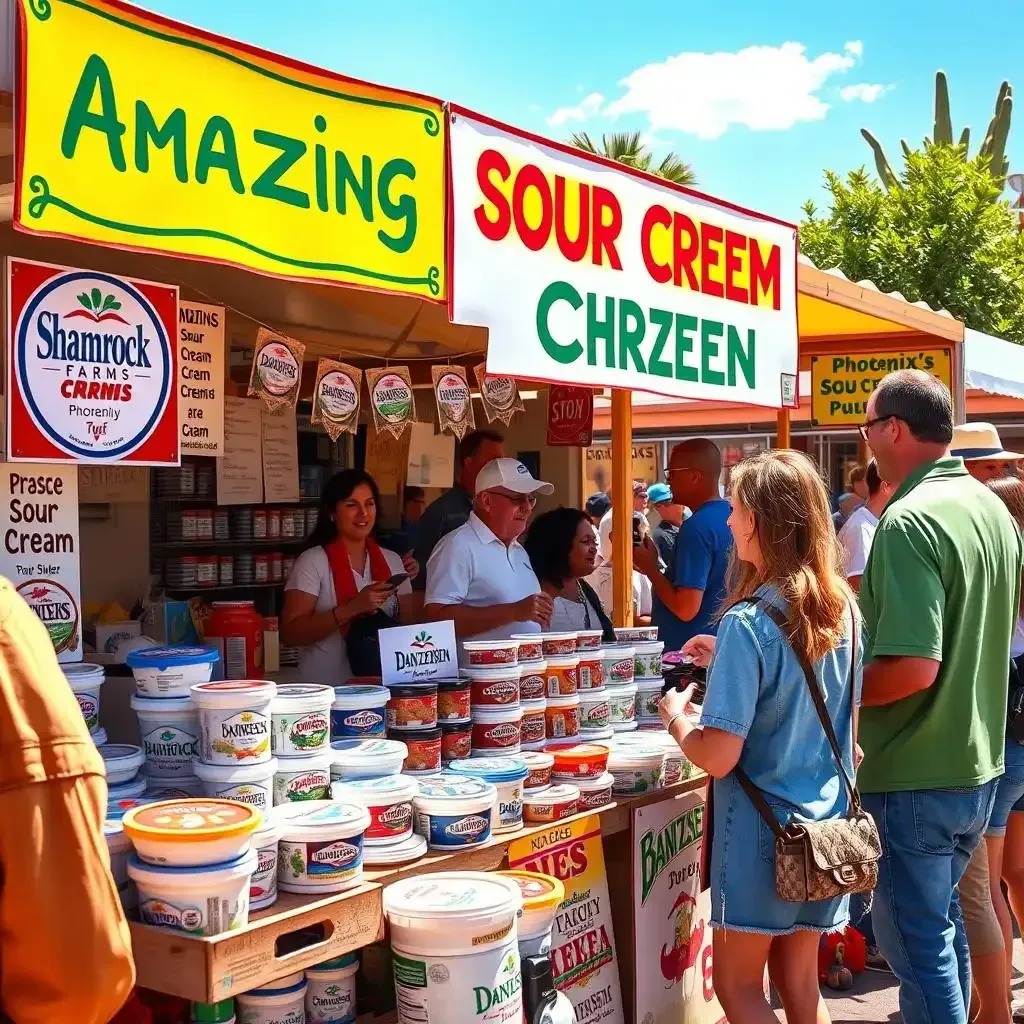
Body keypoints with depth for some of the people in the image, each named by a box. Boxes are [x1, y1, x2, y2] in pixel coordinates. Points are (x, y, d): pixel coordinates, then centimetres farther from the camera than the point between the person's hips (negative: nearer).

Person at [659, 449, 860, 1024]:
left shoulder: (748, 622, -21)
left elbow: (718, 756, -22)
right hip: (828, 821, 7)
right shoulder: (843, 609, 0)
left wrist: (676, 717, -3)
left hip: (763, 828, -6)